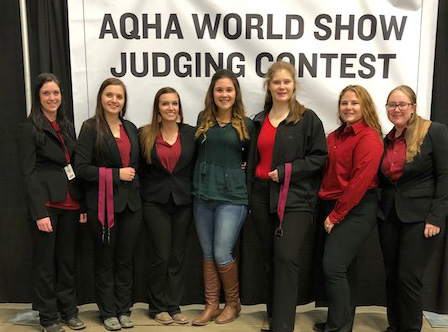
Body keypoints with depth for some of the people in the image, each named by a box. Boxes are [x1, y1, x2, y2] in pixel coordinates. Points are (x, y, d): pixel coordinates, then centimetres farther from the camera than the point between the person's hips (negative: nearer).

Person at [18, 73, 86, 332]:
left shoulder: (67, 126, 13)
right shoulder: (30, 128, -5)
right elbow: (29, 172, -10)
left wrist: (83, 204, 7)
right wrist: (40, 213, -17)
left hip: (70, 203, 6)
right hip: (47, 204, -5)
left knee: (68, 259, 14)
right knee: (45, 262, 6)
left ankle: (69, 310, 27)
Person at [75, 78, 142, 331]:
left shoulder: (131, 128, 11)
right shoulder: (91, 128, -6)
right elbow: (81, 167, -13)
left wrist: (132, 176, 9)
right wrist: (115, 174, -16)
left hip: (131, 203, 5)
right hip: (104, 204, -4)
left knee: (126, 259, 11)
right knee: (105, 260, 8)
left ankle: (124, 310, 25)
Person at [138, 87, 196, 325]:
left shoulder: (191, 133, 3)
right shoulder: (145, 135, 0)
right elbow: (139, 169, 6)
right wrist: (143, 193, 2)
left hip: (183, 202, 2)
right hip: (155, 203, -2)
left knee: (177, 257, 7)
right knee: (161, 256, 0)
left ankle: (173, 306, 20)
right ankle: (158, 307, 17)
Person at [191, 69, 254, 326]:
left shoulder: (246, 124, 0)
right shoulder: (203, 120, 7)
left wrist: (243, 166, -4)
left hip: (232, 196, -3)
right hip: (203, 195, 4)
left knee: (222, 255, -4)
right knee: (208, 254, 11)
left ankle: (233, 303, 21)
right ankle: (211, 305, 24)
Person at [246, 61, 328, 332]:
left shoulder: (308, 118, -3)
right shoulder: (259, 120, 13)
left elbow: (319, 157, -6)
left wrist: (286, 171, -14)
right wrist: (250, 187, 13)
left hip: (294, 198, -5)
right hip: (262, 196, 5)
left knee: (286, 258, -12)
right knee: (269, 258, 13)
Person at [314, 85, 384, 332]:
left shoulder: (369, 138, -12)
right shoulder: (335, 136, 11)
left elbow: (360, 181, -17)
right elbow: (326, 172, 11)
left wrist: (336, 215, -14)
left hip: (356, 211, -7)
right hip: (332, 209, 7)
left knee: (333, 268, -10)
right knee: (344, 268, 15)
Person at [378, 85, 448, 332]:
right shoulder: (386, 140, 10)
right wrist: (380, 211, 5)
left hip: (421, 217, -5)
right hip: (389, 216, 5)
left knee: (409, 278, -3)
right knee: (392, 276, 11)